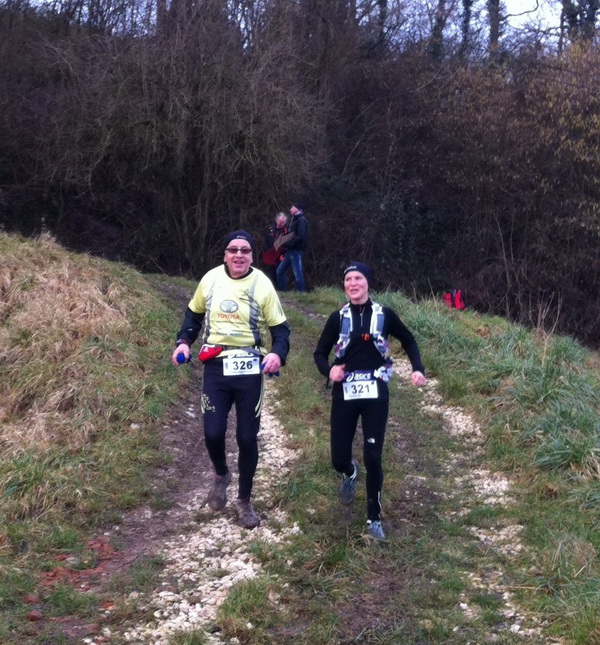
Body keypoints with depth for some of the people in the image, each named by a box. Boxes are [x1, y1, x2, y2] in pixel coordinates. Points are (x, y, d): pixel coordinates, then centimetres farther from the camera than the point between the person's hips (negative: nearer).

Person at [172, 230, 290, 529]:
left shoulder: (262, 284, -7)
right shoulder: (211, 279, 0)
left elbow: (280, 328, -3)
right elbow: (194, 313, 15)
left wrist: (277, 353, -23)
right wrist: (184, 342, -1)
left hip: (249, 369, -1)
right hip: (215, 367, 2)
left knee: (247, 437, 5)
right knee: (213, 432, -3)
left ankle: (244, 500, 24)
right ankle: (221, 475, 32)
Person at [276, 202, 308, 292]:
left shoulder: (301, 220, -9)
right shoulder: (294, 220, 20)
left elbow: (301, 236, -20)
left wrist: (288, 243, -18)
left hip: (296, 251, -10)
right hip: (290, 251, 10)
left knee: (297, 273, -6)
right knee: (280, 271, 9)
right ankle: (282, 291, 13)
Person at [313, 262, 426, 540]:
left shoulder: (384, 315, 0)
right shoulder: (338, 318, 1)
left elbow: (408, 341, 14)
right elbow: (320, 353, 8)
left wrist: (418, 368, -2)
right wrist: (328, 370, -13)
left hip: (375, 392, -1)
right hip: (345, 393, 1)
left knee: (372, 457, -4)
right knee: (338, 458, 2)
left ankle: (374, 517, 14)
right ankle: (349, 474, 42)